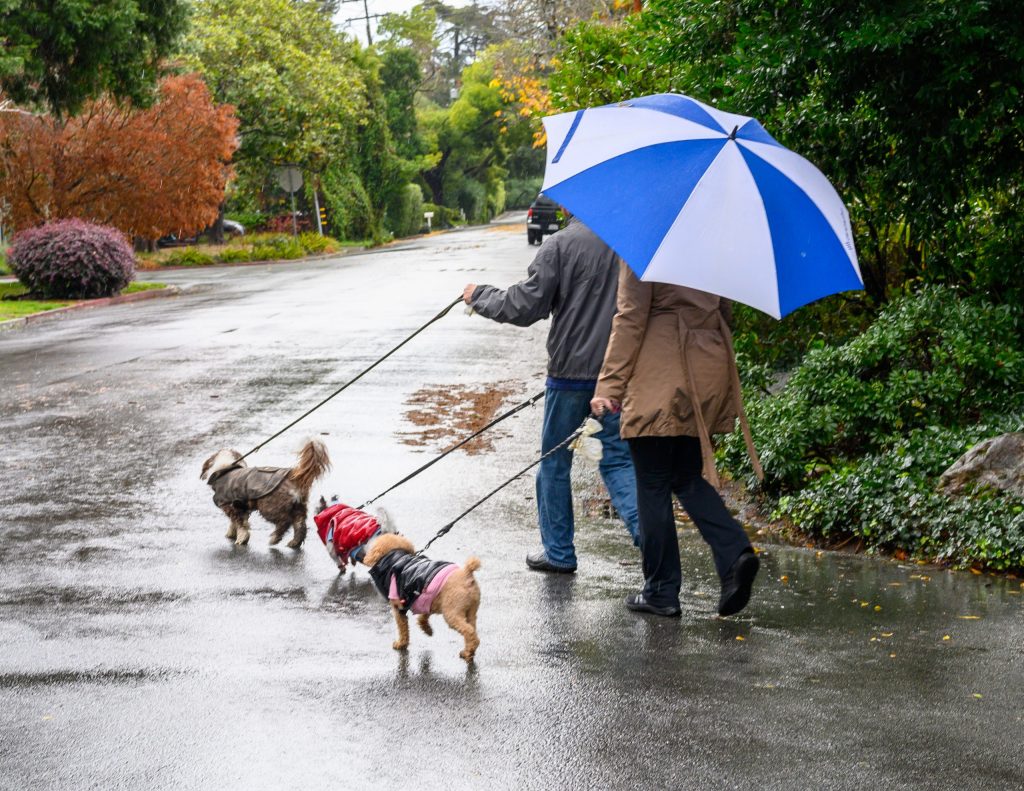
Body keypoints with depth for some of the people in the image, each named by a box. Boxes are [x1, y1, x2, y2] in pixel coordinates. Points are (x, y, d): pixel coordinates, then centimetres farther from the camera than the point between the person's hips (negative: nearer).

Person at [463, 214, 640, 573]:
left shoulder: (560, 245, -13)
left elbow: (523, 308, -13)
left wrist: (479, 296, 2)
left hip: (571, 371, -4)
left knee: (555, 462, 11)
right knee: (618, 458, 11)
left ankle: (558, 552, 18)